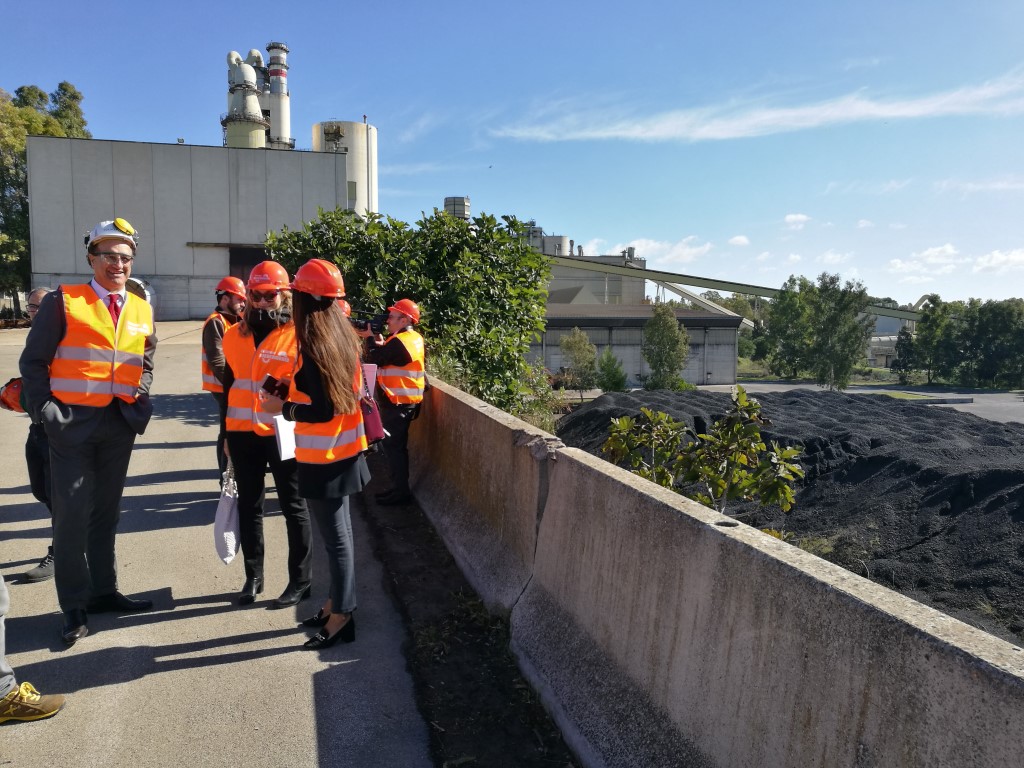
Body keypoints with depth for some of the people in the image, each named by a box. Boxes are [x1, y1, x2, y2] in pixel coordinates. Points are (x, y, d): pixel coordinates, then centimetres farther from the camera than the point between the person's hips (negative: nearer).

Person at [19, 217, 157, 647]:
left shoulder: (142, 311, 10)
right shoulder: (63, 302, -4)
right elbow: (33, 361, -3)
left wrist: (141, 401, 5)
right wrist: (44, 412, -11)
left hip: (121, 424, 5)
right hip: (72, 421, -4)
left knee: (106, 511, 14)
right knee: (72, 514, 0)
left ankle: (103, 591, 27)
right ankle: (75, 606, 12)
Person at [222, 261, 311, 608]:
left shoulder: (299, 334, -7)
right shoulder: (234, 335, 9)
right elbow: (228, 386, 15)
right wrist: (225, 433, 15)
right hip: (243, 434, 5)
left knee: (294, 508, 6)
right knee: (248, 507, 14)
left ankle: (300, 581, 18)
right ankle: (253, 576, 29)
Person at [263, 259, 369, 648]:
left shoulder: (311, 347, -19)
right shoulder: (345, 337, 5)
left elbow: (322, 411, -21)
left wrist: (281, 407, -8)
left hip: (322, 456, -8)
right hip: (344, 449, 9)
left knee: (335, 537, 3)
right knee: (339, 531, 18)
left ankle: (341, 615, 16)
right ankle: (338, 602, 32)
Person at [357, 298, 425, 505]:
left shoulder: (399, 342, -20)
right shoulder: (413, 338, 11)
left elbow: (373, 359, -14)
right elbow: (385, 355, 14)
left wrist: (370, 337, -2)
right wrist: (378, 340, 1)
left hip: (397, 403, -10)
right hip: (404, 401, 10)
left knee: (393, 446, -3)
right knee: (397, 446, 15)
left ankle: (400, 491, 3)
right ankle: (399, 488, 23)